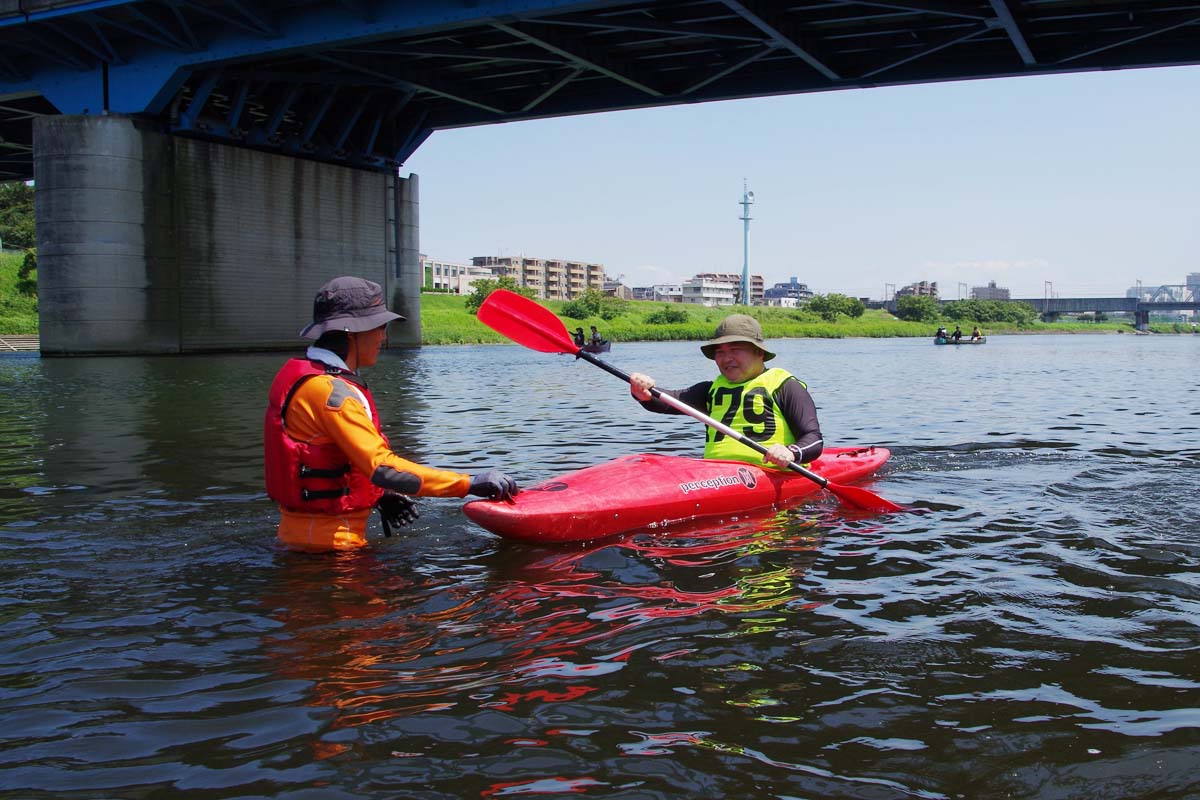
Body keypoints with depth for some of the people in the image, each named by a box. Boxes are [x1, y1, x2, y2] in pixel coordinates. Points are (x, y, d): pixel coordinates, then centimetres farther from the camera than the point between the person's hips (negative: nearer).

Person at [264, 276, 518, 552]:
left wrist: (377, 495, 10)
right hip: (330, 540, -10)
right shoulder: (332, 392, -21)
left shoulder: (297, 374, 11)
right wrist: (470, 483, -26)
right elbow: (383, 466, -28)